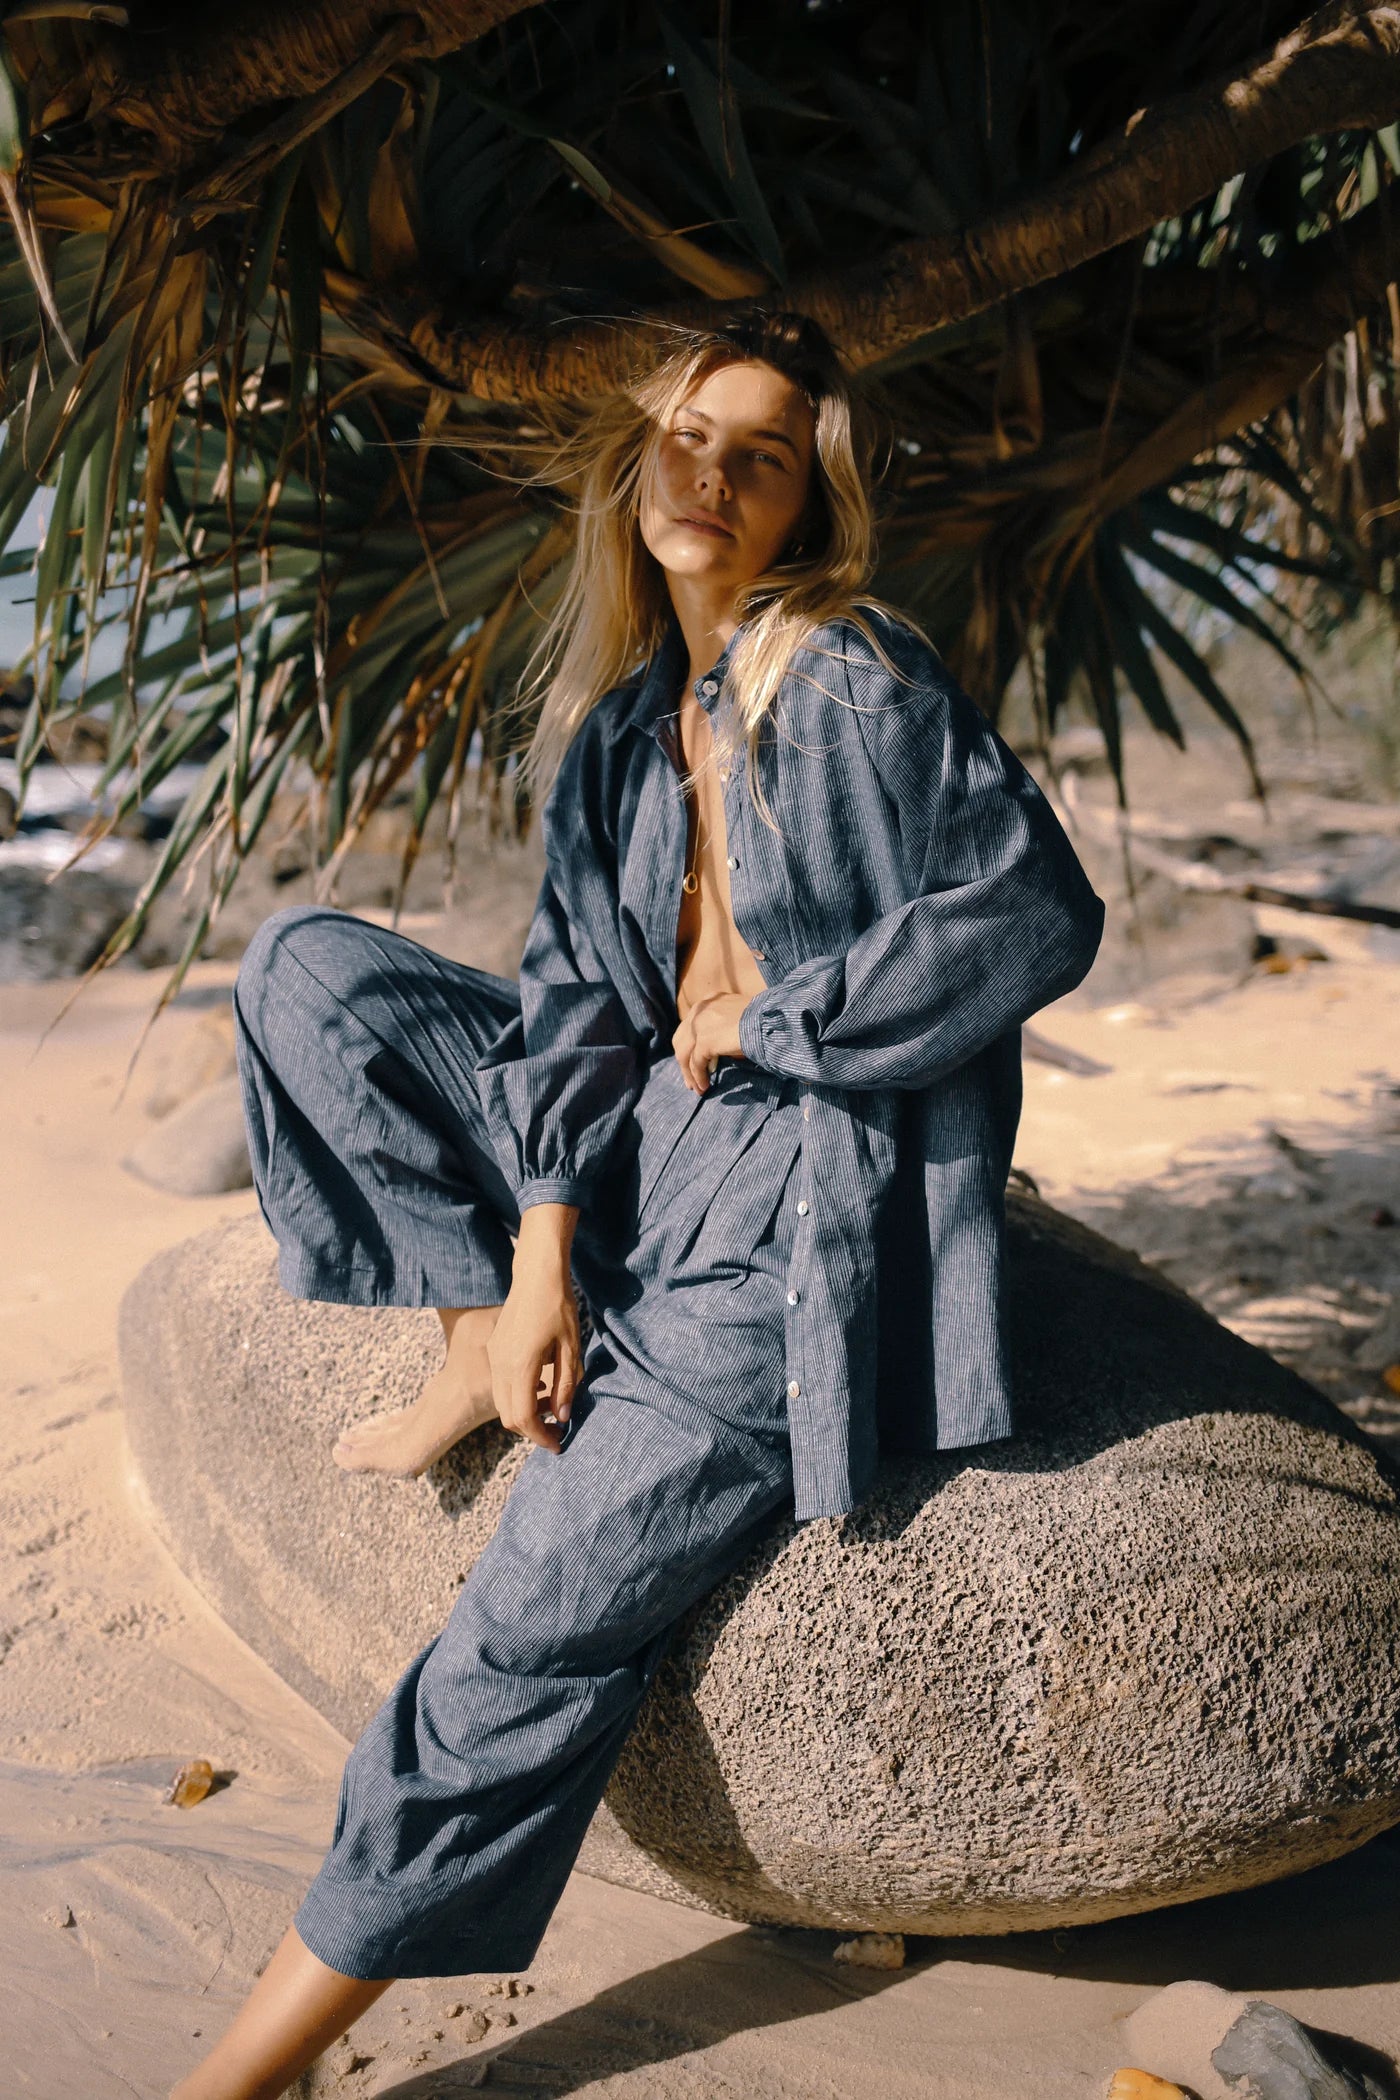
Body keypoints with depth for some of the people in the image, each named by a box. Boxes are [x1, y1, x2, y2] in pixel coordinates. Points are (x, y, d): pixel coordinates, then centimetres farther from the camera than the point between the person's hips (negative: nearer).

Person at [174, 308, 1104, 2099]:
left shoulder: (859, 683, -10)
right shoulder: (620, 718, 10)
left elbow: (1042, 917, -14)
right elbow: (577, 989, 4)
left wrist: (765, 1017, -10)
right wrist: (537, 1251, -7)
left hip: (812, 1185, -7)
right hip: (650, 1140, 8)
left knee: (543, 1623, -14)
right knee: (303, 969, 3)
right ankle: (485, 1341, 1)